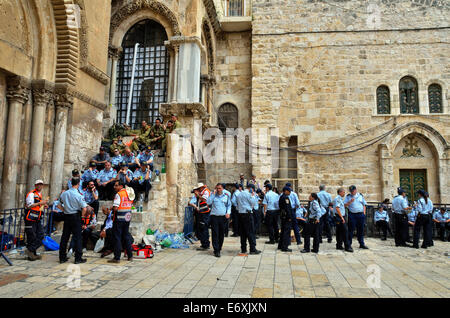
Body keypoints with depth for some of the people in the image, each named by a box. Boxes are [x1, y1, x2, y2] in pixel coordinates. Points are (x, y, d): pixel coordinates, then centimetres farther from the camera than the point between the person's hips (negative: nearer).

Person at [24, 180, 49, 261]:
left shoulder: (40, 195, 19)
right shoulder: (31, 194, -8)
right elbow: (29, 205, -17)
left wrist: (44, 206, 11)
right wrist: (40, 203, -19)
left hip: (37, 219, 9)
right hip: (30, 219, -8)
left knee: (40, 236, 1)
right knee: (31, 237, -3)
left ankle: (31, 251, 4)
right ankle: (30, 252, 4)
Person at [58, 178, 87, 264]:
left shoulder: (64, 194, 2)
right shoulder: (78, 195, -14)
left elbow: (59, 206, 10)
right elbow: (84, 209, -16)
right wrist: (81, 215, 2)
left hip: (66, 216, 5)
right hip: (76, 216, -5)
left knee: (65, 237, 13)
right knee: (77, 237, 1)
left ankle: (62, 257, 20)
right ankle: (78, 258, 3)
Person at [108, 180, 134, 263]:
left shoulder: (118, 194, -13)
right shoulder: (128, 193, 9)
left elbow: (115, 208, -20)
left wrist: (111, 208, 0)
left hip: (119, 219, -7)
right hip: (127, 218, 7)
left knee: (117, 237, 1)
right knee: (126, 236, 15)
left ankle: (117, 258, 3)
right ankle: (130, 256, 20)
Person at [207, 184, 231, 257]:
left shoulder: (226, 195, 8)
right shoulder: (213, 195, 6)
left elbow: (229, 205, 13)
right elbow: (208, 202, -7)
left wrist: (228, 213, -3)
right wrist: (213, 194, -8)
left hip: (223, 217, 1)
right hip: (214, 216, -1)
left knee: (221, 234, 8)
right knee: (215, 234, -5)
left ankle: (219, 248, 23)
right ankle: (216, 251, -3)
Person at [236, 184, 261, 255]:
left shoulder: (239, 194, 16)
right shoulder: (248, 194, -9)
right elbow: (253, 203, -7)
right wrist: (254, 195, 2)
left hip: (240, 214, 8)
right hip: (247, 214, -8)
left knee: (242, 233, 10)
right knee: (251, 232, -3)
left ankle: (243, 249, 13)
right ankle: (253, 249, -2)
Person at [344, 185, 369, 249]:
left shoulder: (360, 195, 11)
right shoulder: (348, 196, 5)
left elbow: (364, 205, 15)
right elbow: (344, 205, -1)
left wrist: (364, 212, 5)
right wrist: (350, 202, -15)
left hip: (360, 214, 2)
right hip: (352, 215, -2)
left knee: (360, 229, 8)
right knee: (351, 229, -1)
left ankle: (362, 244, 18)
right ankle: (349, 244, 5)